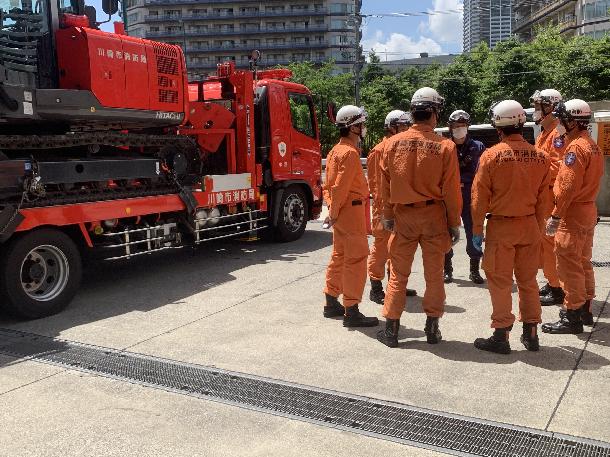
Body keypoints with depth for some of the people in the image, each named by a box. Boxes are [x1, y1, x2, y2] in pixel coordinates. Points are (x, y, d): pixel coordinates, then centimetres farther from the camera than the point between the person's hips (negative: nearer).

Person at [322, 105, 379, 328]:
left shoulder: (336, 150, 15)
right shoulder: (350, 153, -16)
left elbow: (329, 185, 15)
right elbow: (340, 188, -21)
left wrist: (332, 210, 11)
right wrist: (334, 213, -15)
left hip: (341, 212, 10)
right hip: (351, 211, -10)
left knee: (340, 256, 17)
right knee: (356, 259, -6)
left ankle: (331, 303, 26)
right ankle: (351, 312, -4)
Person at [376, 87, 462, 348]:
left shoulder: (394, 143, -4)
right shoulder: (445, 146, -10)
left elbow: (385, 184, 2)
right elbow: (451, 190, -8)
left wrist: (388, 215, 12)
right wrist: (454, 223, 1)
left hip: (403, 215, 1)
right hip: (434, 215, -1)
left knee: (398, 274, 10)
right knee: (434, 273, 12)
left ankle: (391, 329, 14)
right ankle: (432, 328, 20)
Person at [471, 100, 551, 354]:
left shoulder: (491, 156, -11)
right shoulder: (540, 157, 0)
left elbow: (480, 197, -9)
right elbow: (542, 198, 6)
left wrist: (477, 230, -2)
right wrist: (537, 226, 16)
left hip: (500, 226, -4)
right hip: (530, 226, 4)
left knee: (500, 282, 4)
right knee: (528, 281, 14)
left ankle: (501, 336, 9)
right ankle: (531, 334, 22)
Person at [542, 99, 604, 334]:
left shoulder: (576, 147, -17)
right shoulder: (592, 145, 14)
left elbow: (568, 186, -22)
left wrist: (555, 215, -19)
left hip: (573, 213, -10)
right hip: (589, 210, 10)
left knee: (569, 265, -4)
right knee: (583, 262, 17)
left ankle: (572, 317, 1)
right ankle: (585, 309, 28)